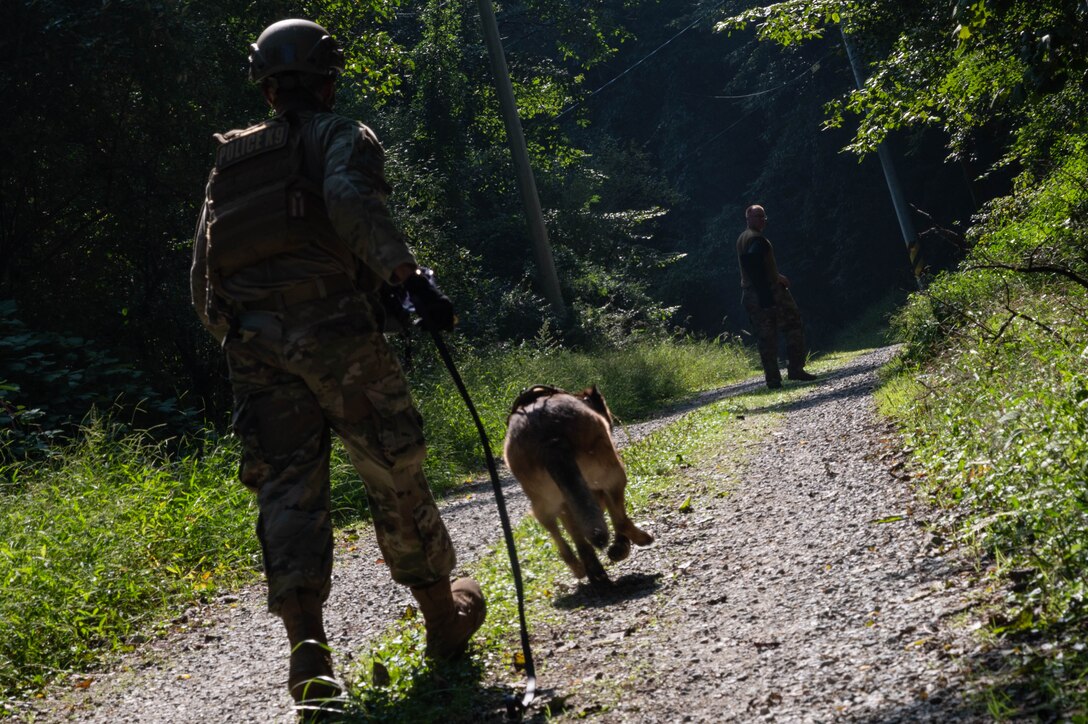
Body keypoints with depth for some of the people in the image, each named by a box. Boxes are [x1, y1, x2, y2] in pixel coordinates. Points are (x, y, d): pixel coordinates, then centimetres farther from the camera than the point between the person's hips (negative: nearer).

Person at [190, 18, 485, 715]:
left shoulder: (228, 163, 25)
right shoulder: (342, 135, 7)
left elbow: (203, 278, 22)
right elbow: (349, 200, -18)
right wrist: (410, 273, -26)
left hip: (250, 339, 5)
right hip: (332, 325, -4)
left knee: (287, 485, 1)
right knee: (395, 472, 8)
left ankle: (307, 641, -17)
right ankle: (445, 616, 22)